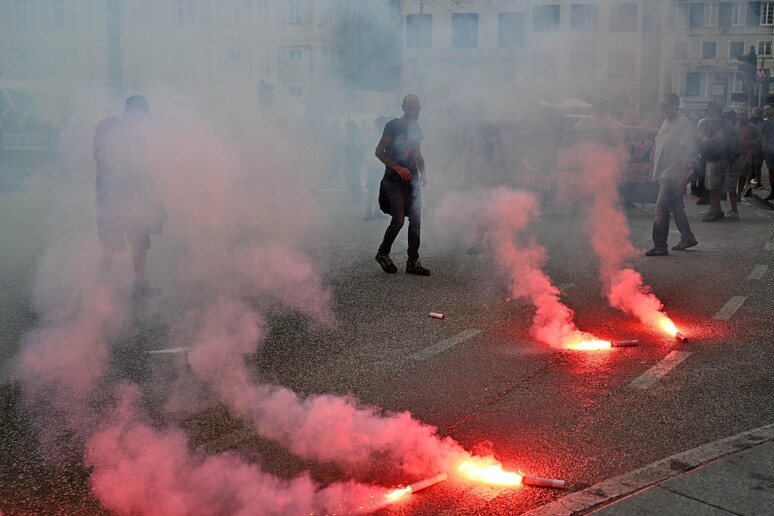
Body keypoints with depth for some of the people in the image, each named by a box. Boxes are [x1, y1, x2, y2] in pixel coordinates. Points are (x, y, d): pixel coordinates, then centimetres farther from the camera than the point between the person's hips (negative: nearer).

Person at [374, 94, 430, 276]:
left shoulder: (415, 128, 14)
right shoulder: (393, 126, -7)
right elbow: (379, 151, -9)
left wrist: (423, 173, 9)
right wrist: (397, 167, -19)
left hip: (411, 180, 7)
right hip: (394, 180, -7)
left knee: (416, 221, 2)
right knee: (398, 220, -11)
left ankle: (413, 262, 8)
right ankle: (382, 254, 11)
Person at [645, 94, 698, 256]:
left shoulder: (684, 124, -11)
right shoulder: (666, 123, 15)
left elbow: (687, 150, -17)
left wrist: (683, 175, -22)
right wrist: (654, 164, 19)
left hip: (673, 175, -9)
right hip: (664, 174, 9)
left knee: (661, 209, -11)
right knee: (676, 208, 16)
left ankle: (660, 246, -7)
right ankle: (687, 238, 27)